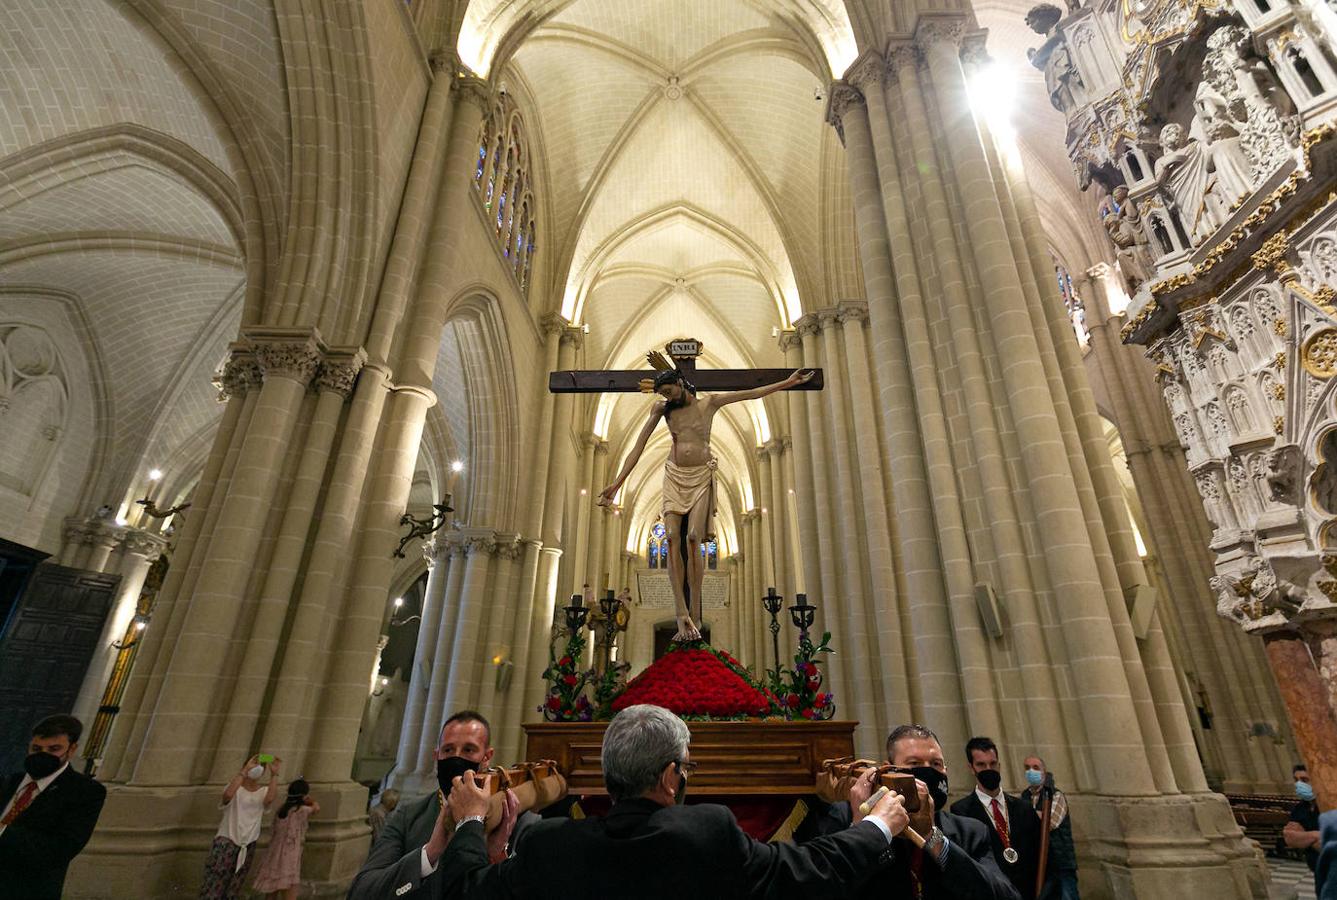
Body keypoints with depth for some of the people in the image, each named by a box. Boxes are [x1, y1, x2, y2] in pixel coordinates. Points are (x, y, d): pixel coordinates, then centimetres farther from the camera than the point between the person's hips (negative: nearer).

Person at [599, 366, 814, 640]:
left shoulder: (709, 403, 4)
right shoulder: (662, 409, 6)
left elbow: (753, 393, 7)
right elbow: (638, 447, 3)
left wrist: (789, 382, 7)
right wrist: (616, 484, -1)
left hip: (701, 477, -2)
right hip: (674, 476, 2)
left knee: (693, 539, -17)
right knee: (673, 538, -16)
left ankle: (694, 617, -10)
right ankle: (682, 616, -18)